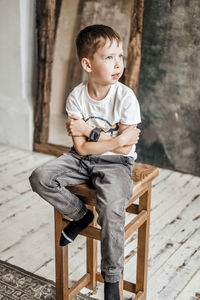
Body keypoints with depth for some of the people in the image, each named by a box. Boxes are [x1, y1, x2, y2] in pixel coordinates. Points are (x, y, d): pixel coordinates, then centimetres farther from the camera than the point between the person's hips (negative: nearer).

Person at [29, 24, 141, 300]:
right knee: (40, 179, -15)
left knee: (111, 209, -28)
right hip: (83, 160, 4)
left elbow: (125, 149, -15)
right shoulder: (76, 97, -9)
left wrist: (90, 131, -17)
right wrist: (119, 139, -21)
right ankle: (81, 215, 9)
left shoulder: (125, 97, -14)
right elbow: (81, 148, -12)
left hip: (116, 163, -3)